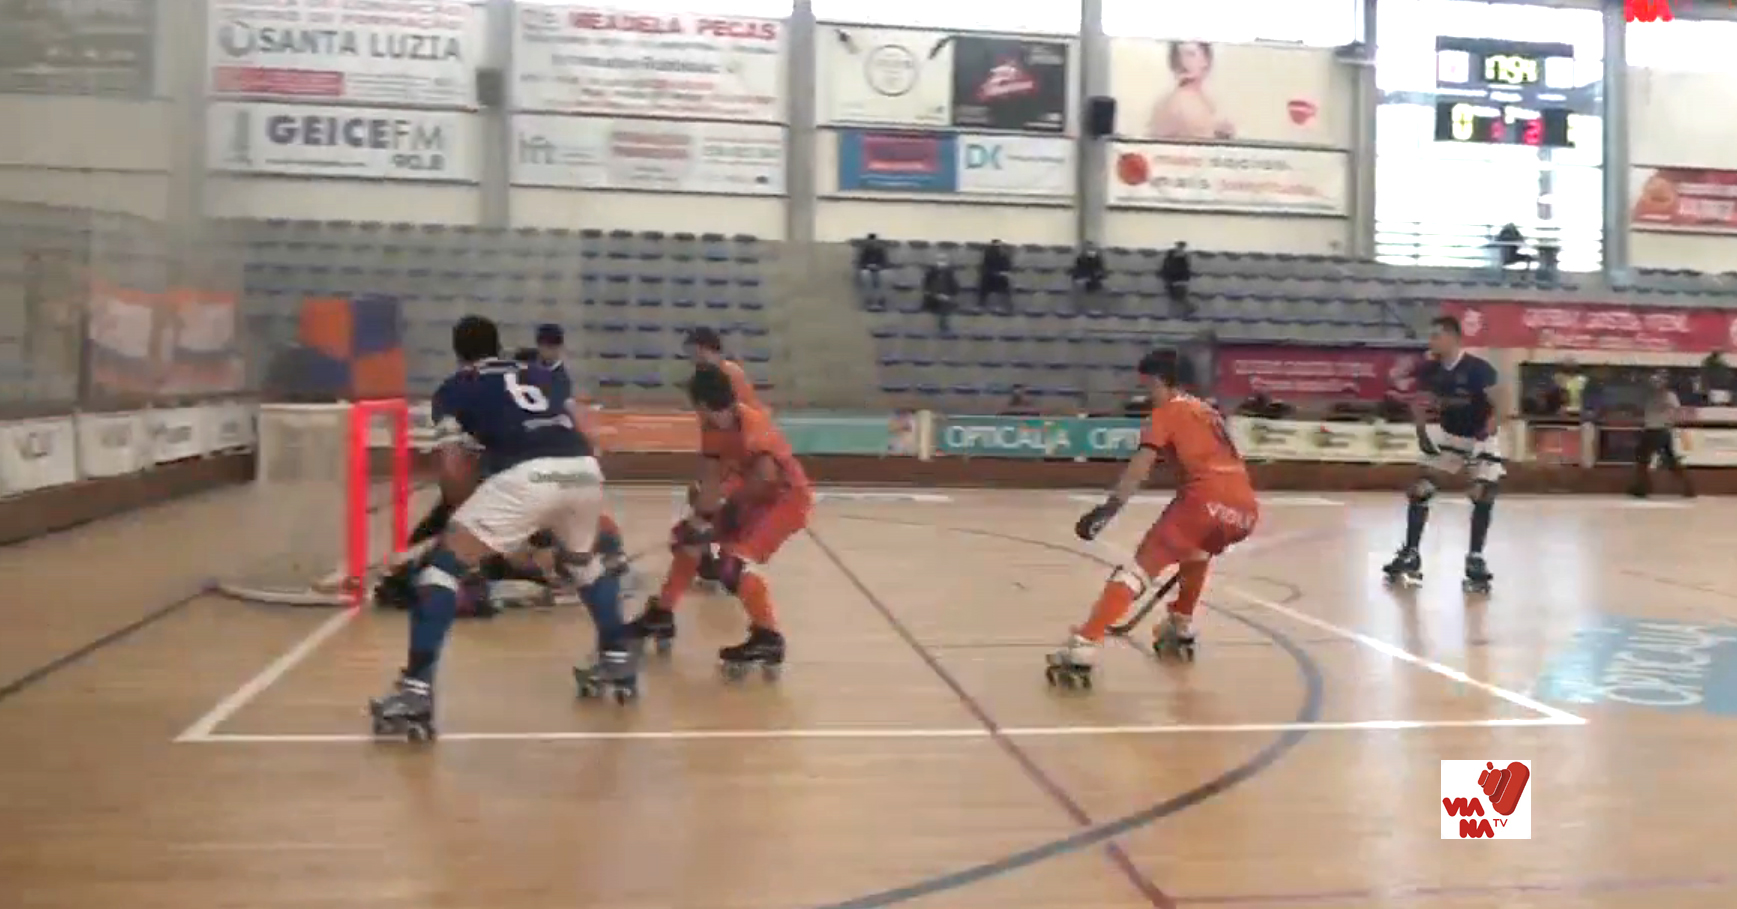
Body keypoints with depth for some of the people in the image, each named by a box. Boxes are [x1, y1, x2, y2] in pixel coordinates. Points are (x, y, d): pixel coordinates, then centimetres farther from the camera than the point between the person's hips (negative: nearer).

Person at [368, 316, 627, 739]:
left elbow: (452, 470, 9)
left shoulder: (453, 389, 21)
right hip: (583, 468, 5)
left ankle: (416, 690, -4)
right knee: (586, 559, 34)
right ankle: (617, 660, 37)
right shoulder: (532, 374, 33)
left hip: (527, 475, -5)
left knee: (443, 564, 6)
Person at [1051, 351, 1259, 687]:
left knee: (1141, 567, -8)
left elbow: (1142, 463, -6)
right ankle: (1180, 632, 42)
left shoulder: (1167, 412, 11)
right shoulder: (1209, 413, 32)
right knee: (1196, 551, 38)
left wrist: (1109, 508, -15)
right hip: (1245, 509, 7)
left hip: (1208, 500, -7)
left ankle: (1082, 650, -20)